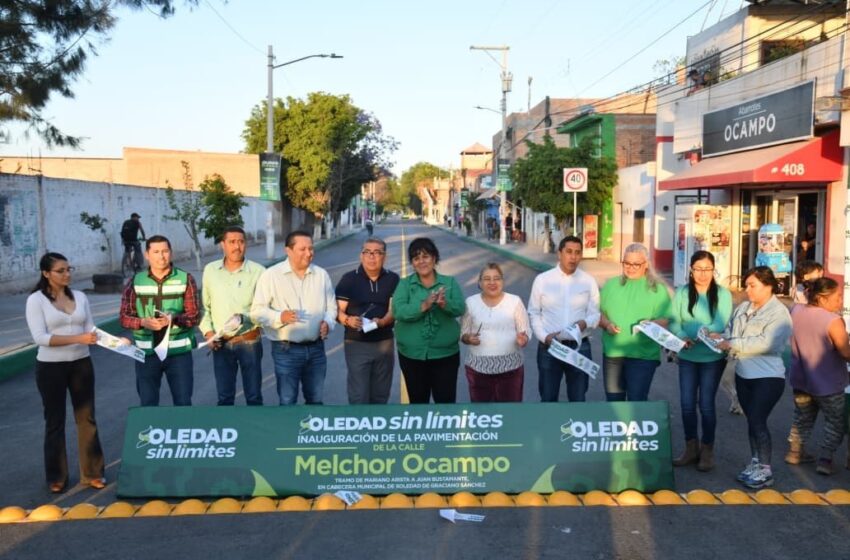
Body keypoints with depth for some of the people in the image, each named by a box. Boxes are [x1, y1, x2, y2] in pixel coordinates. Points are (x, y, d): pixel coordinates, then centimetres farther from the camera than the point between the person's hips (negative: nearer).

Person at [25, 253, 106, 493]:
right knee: (55, 422, 8)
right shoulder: (36, 300, -8)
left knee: (87, 418, 8)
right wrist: (78, 338, -26)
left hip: (81, 364, 4)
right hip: (51, 367, -3)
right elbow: (40, 337, -17)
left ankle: (92, 472, 19)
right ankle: (56, 477, 22)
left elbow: (90, 330, 4)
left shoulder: (80, 297, 5)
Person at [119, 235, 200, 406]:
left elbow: (194, 315, -5)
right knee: (148, 405, 11)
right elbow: (124, 317, 2)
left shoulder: (185, 279, -2)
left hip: (179, 352, -1)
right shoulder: (135, 282, 2)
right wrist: (143, 322, -19)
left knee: (183, 403, 7)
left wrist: (173, 319, -24)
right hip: (146, 353, 1)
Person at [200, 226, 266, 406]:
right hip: (221, 343, 3)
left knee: (254, 396, 8)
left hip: (249, 341, -3)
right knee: (224, 396, 13)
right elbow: (204, 305, 9)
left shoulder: (258, 271, -9)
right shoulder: (210, 270, 3)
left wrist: (245, 318, -25)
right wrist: (207, 331, -1)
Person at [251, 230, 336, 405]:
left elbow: (331, 306, 11)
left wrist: (328, 322, -10)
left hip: (316, 348, 4)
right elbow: (257, 310, -7)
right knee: (287, 401, 4)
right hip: (286, 350, -4)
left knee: (316, 400, 16)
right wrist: (279, 317, -25)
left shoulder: (322, 274, 6)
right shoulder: (271, 275, -7)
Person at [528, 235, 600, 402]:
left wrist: (585, 323, -20)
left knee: (578, 398, 14)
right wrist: (544, 336, -11)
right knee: (548, 398, 11)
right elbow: (533, 313, 3)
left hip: (579, 347, 1)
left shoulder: (589, 281, -1)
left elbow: (595, 314, 2)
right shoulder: (542, 280, -3)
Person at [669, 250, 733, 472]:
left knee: (706, 403, 2)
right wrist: (683, 337, -24)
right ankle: (691, 448, 22)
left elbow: (720, 324, -16)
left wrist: (700, 335, -31)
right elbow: (674, 321, -4)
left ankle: (707, 450, 18)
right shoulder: (682, 293, 1)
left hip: (712, 356, -3)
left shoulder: (723, 294, -6)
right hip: (687, 356, 3)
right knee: (687, 403, 6)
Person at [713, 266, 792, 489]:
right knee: (751, 420, 15)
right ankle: (756, 463, 27)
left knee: (757, 421, -7)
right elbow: (730, 331, 16)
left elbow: (766, 342, -24)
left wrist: (733, 344, -23)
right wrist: (721, 337, -7)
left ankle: (765, 471, 6)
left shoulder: (779, 312, -13)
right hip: (743, 373, 7)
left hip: (768, 377, -7)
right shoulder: (743, 308, 9)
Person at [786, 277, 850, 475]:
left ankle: (795, 451, 29)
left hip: (800, 379, 6)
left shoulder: (796, 311, -6)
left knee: (803, 416, 23)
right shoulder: (833, 321, -25)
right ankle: (825, 459, 12)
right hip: (827, 383, -6)